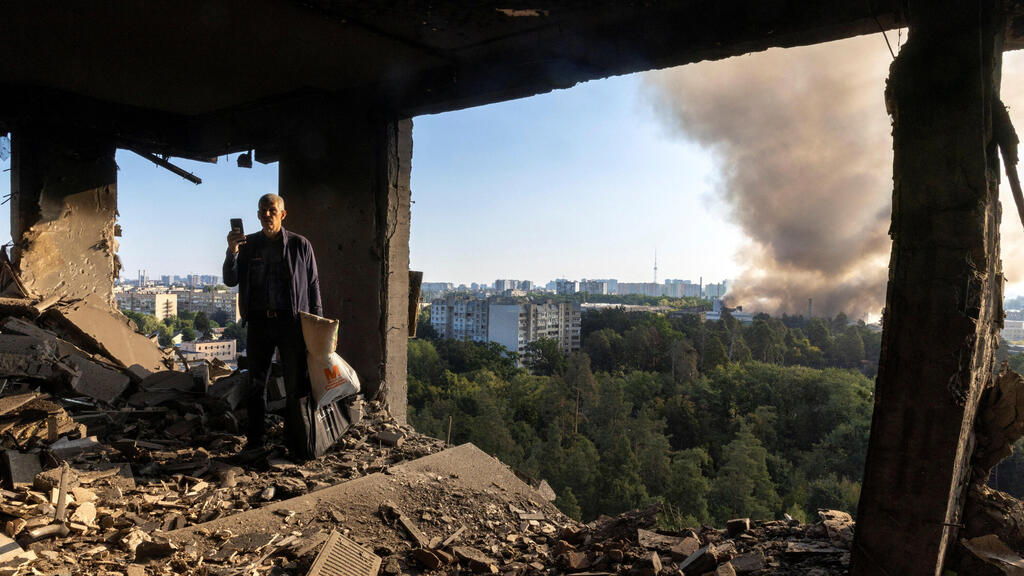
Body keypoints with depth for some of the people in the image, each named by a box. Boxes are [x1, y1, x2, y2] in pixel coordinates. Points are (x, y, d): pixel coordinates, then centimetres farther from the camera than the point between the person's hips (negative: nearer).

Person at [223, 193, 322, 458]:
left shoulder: (300, 245, 4)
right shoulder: (248, 244, 9)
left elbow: (313, 284, 6)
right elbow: (230, 280, 4)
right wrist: (232, 253, -14)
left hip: (291, 321, -2)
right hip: (259, 321, 2)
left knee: (295, 385, -1)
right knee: (256, 383, 8)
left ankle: (297, 443, 7)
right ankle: (256, 437, 20)